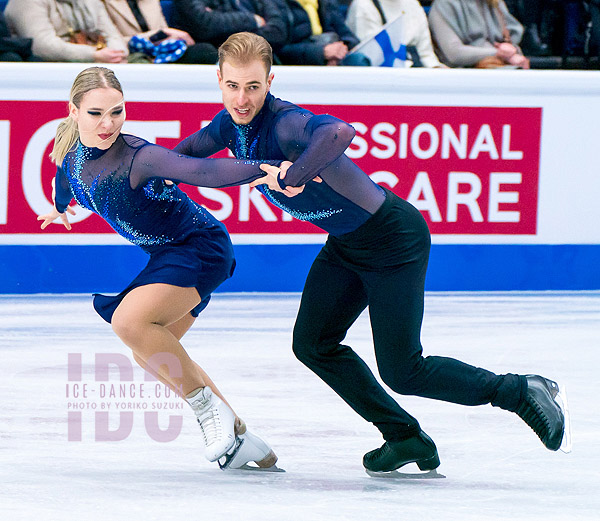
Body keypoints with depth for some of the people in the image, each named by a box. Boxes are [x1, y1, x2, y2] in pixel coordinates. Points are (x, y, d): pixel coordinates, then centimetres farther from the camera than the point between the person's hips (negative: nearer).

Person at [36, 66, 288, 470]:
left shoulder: (138, 157, -30)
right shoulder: (69, 149, -7)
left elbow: (202, 171, -45)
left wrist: (268, 170, -60)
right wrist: (60, 208, 41)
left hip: (201, 247, -9)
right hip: (163, 254, 9)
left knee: (130, 320, -29)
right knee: (151, 354, 16)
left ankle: (209, 407, -14)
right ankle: (238, 436, 22)